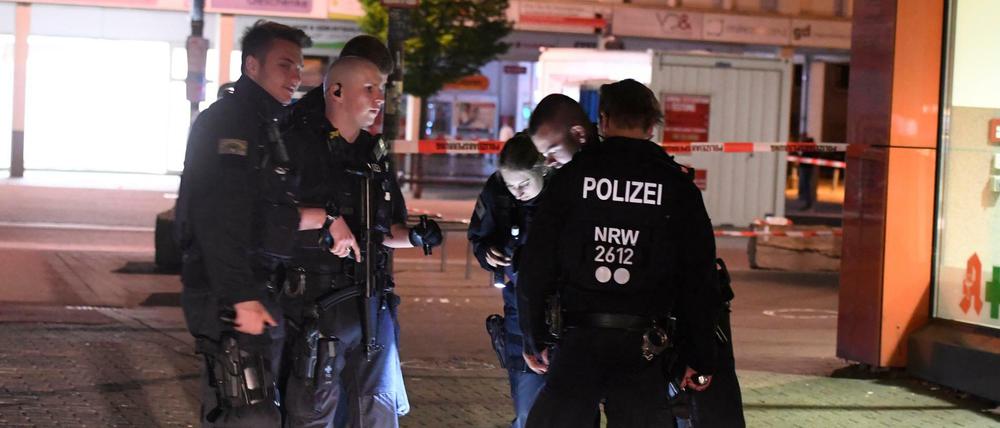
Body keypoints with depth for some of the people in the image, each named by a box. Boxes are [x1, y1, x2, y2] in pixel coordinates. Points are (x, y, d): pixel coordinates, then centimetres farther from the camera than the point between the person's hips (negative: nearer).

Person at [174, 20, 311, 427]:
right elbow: (218, 218, -21)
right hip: (232, 299, -10)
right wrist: (240, 297, -26)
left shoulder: (272, 127, 20)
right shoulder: (225, 122, -10)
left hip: (261, 293, 10)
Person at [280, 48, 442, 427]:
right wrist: (326, 217, -20)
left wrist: (415, 236, 1)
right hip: (315, 304, -6)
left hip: (372, 305, 6)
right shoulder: (298, 146, -6)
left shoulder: (375, 155, 15)